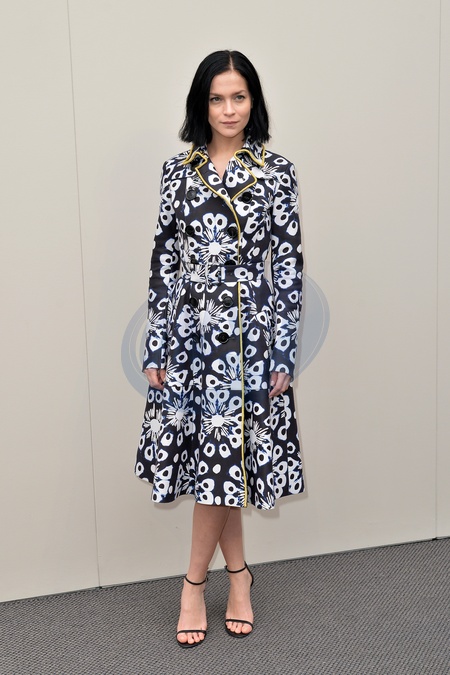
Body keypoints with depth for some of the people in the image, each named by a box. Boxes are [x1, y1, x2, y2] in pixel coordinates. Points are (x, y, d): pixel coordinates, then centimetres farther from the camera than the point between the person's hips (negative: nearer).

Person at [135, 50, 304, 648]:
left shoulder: (277, 173, 1)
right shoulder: (178, 172, 5)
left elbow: (289, 265, -1)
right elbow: (164, 261, 4)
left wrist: (284, 352, -5)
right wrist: (155, 348, 1)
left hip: (251, 335, -2)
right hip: (191, 331, 2)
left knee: (223, 456, 1)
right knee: (212, 456, 7)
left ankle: (196, 581, 20)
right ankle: (238, 572, 28)